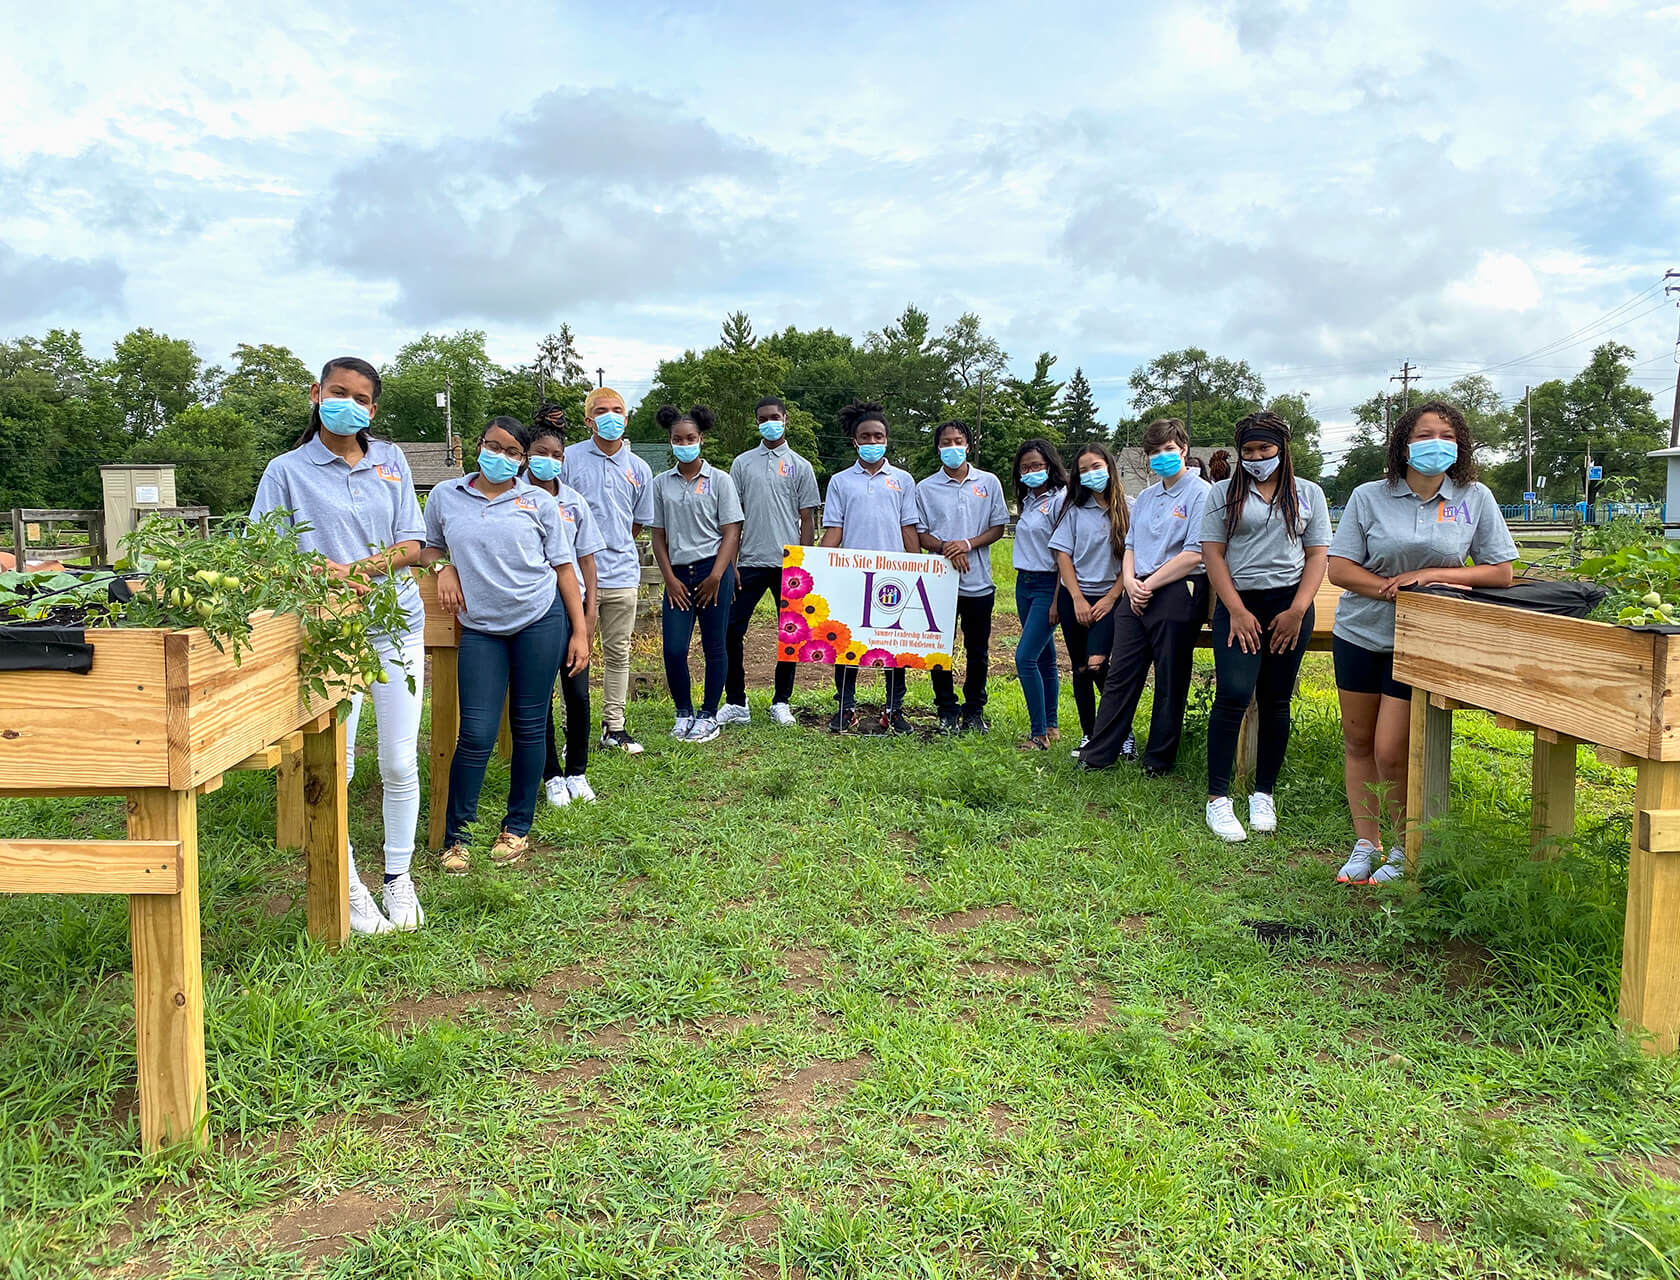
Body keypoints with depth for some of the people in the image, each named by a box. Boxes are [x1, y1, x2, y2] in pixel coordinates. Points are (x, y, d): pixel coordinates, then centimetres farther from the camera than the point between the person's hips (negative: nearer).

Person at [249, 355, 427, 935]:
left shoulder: (390, 461, 10)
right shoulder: (288, 470, 1)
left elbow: (411, 544, 5)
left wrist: (357, 568, -12)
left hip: (398, 625, 3)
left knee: (400, 763, 6)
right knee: (334, 768, -2)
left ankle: (399, 878, 22)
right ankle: (348, 885, 16)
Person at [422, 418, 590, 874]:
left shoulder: (538, 502, 4)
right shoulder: (445, 497, 8)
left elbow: (564, 567, 4)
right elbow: (428, 547, 22)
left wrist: (580, 631, 0)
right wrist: (443, 568, -1)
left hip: (540, 620, 0)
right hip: (480, 628, 1)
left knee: (529, 727, 5)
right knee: (477, 734, -5)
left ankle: (517, 828, 20)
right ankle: (455, 835, 10)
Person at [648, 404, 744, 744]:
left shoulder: (719, 481, 2)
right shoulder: (661, 483, 10)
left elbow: (731, 532, -1)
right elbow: (658, 536, 10)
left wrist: (716, 576, -10)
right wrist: (670, 579, 0)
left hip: (713, 571, -2)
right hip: (678, 574, 2)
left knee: (714, 647, 3)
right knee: (673, 650, -4)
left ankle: (709, 715, 16)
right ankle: (683, 713, 16)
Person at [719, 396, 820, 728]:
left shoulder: (800, 466, 6)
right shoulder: (743, 463, 9)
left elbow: (807, 519, 5)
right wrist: (729, 562, 1)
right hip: (751, 562, 1)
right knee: (731, 631, -3)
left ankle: (781, 702, 17)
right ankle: (736, 703, 7)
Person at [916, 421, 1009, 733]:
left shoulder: (988, 483, 6)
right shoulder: (926, 488, 4)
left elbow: (998, 527, 5)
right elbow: (920, 534, 3)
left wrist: (968, 544, -12)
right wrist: (946, 548, -15)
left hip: (979, 581, 0)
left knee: (978, 651, 7)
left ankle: (974, 711, 20)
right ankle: (947, 712, 15)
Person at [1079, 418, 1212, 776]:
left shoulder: (1201, 494, -6)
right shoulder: (1146, 497, 17)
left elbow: (1194, 555, -15)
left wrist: (1150, 584, -12)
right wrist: (1130, 582, -2)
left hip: (1177, 595, -7)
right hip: (1138, 595, 7)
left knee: (1170, 683, 4)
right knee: (1120, 675, 7)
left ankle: (1159, 760, 16)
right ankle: (1097, 754, 14)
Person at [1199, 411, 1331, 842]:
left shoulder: (1308, 494, 11)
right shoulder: (1225, 493, 8)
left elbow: (1317, 555, 7)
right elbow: (1212, 553, 2)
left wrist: (1297, 611, -6)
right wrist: (1237, 612, -8)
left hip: (1290, 604, 2)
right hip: (1238, 604, -2)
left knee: (1276, 701, 5)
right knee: (1233, 695, -15)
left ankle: (1264, 794, 15)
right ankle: (1218, 798, -10)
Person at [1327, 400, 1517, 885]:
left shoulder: (1475, 498, -2)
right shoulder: (1369, 496, -3)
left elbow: (1501, 573, -2)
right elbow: (1339, 568, -5)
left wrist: (1434, 575, -15)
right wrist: (1393, 588, -19)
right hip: (1360, 632, 2)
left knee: (1391, 754, -6)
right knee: (1358, 742, 10)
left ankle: (1408, 849, 16)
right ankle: (1365, 844, 25)